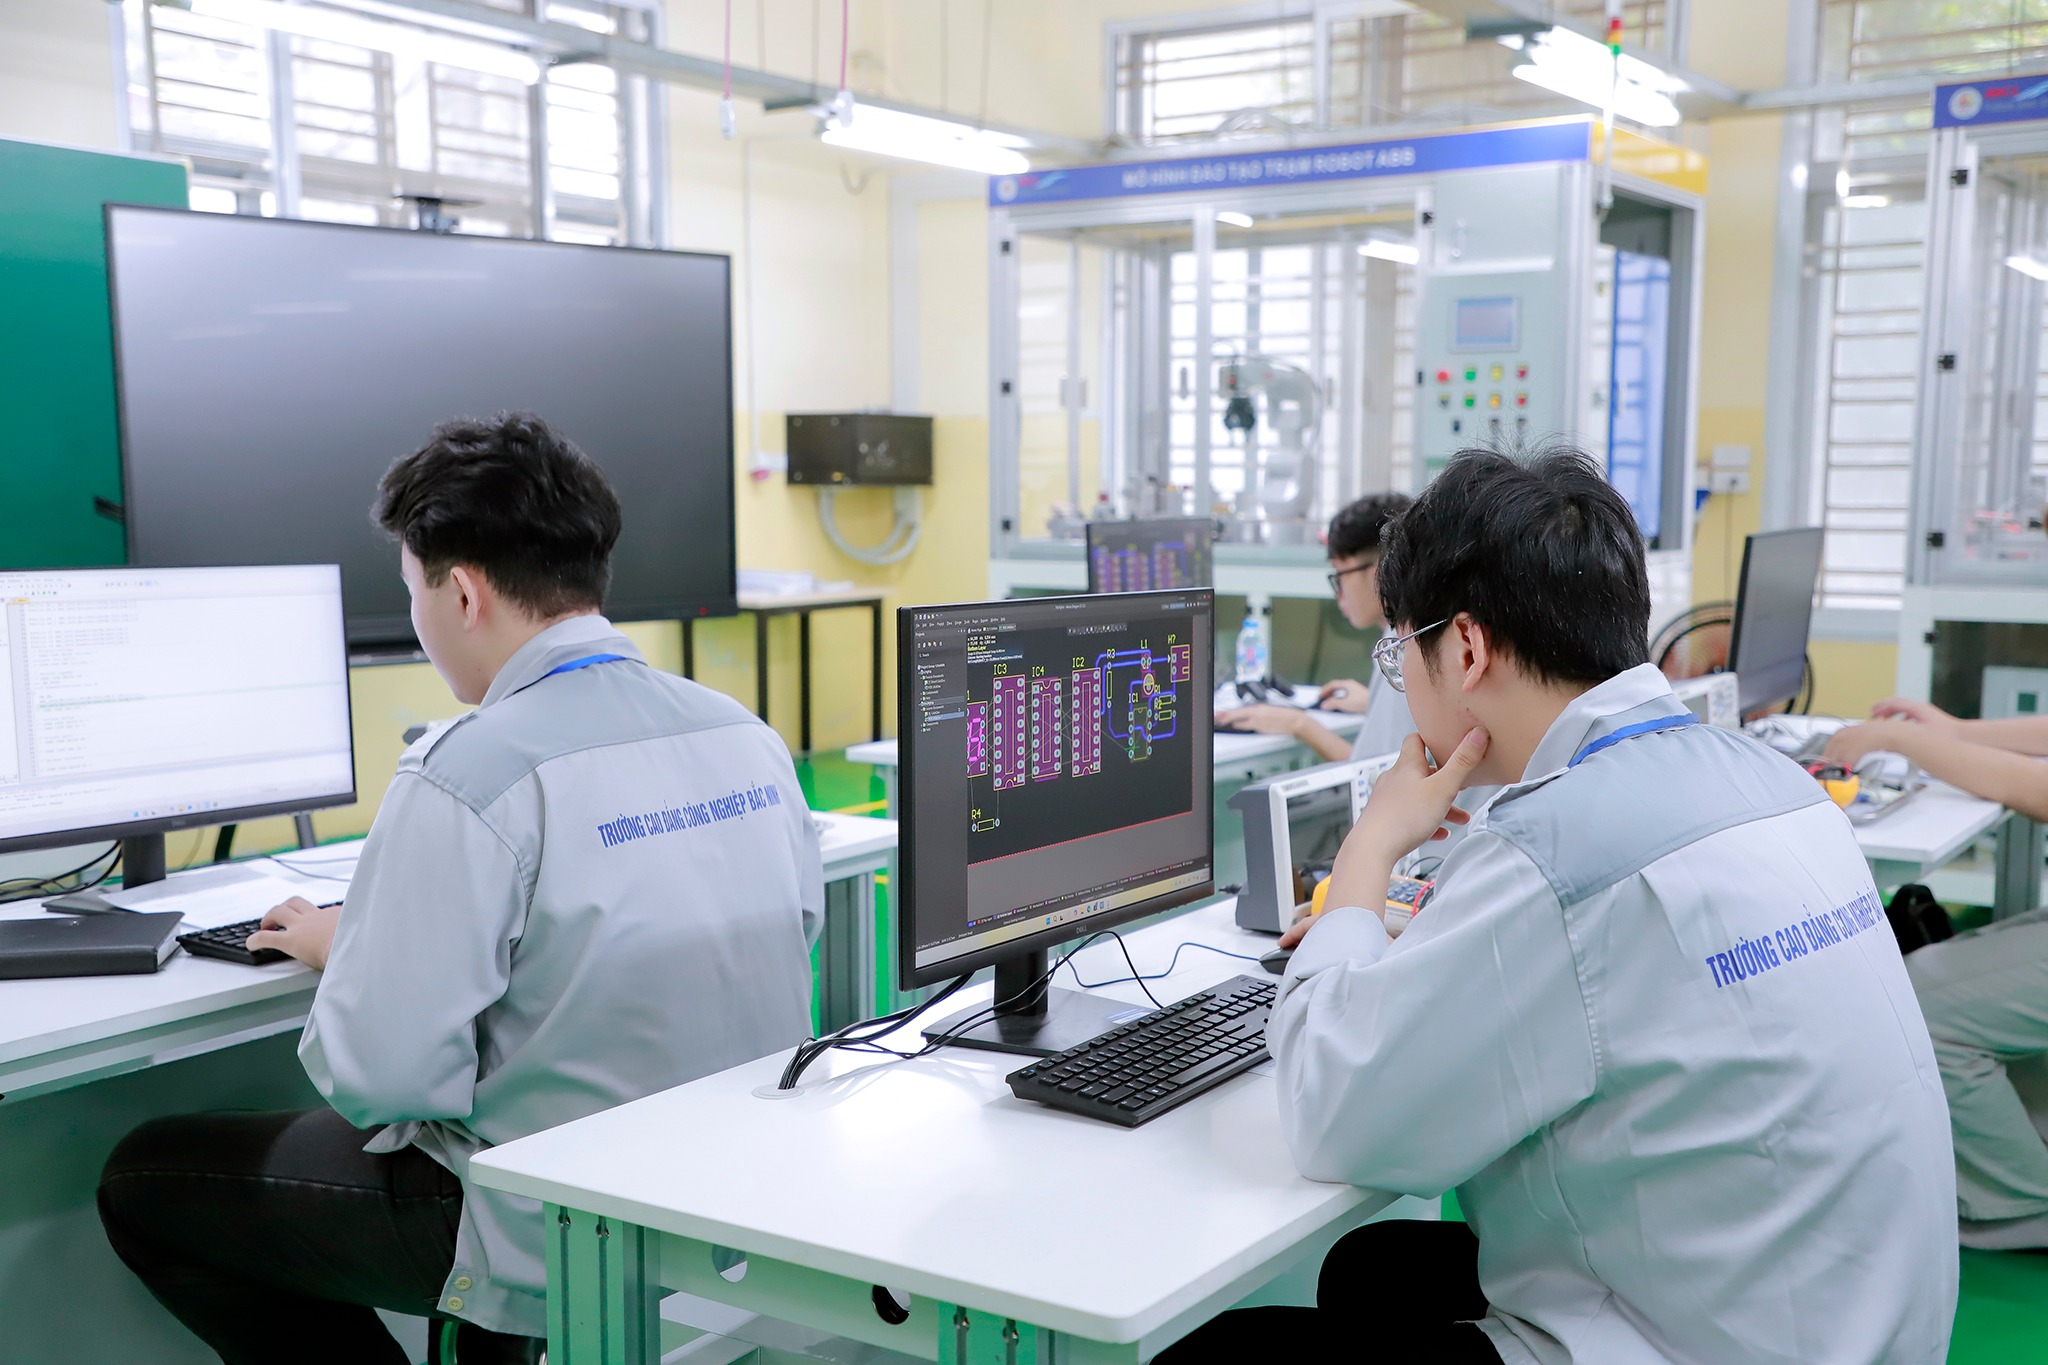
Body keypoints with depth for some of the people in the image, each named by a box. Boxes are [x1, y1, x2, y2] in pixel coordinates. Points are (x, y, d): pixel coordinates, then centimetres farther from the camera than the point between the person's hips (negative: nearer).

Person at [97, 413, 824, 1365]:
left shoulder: (467, 777, -22)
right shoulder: (747, 735, -1)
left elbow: (381, 1075, -22)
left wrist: (340, 948, 1)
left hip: (561, 1240, -7)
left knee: (144, 1179, 9)